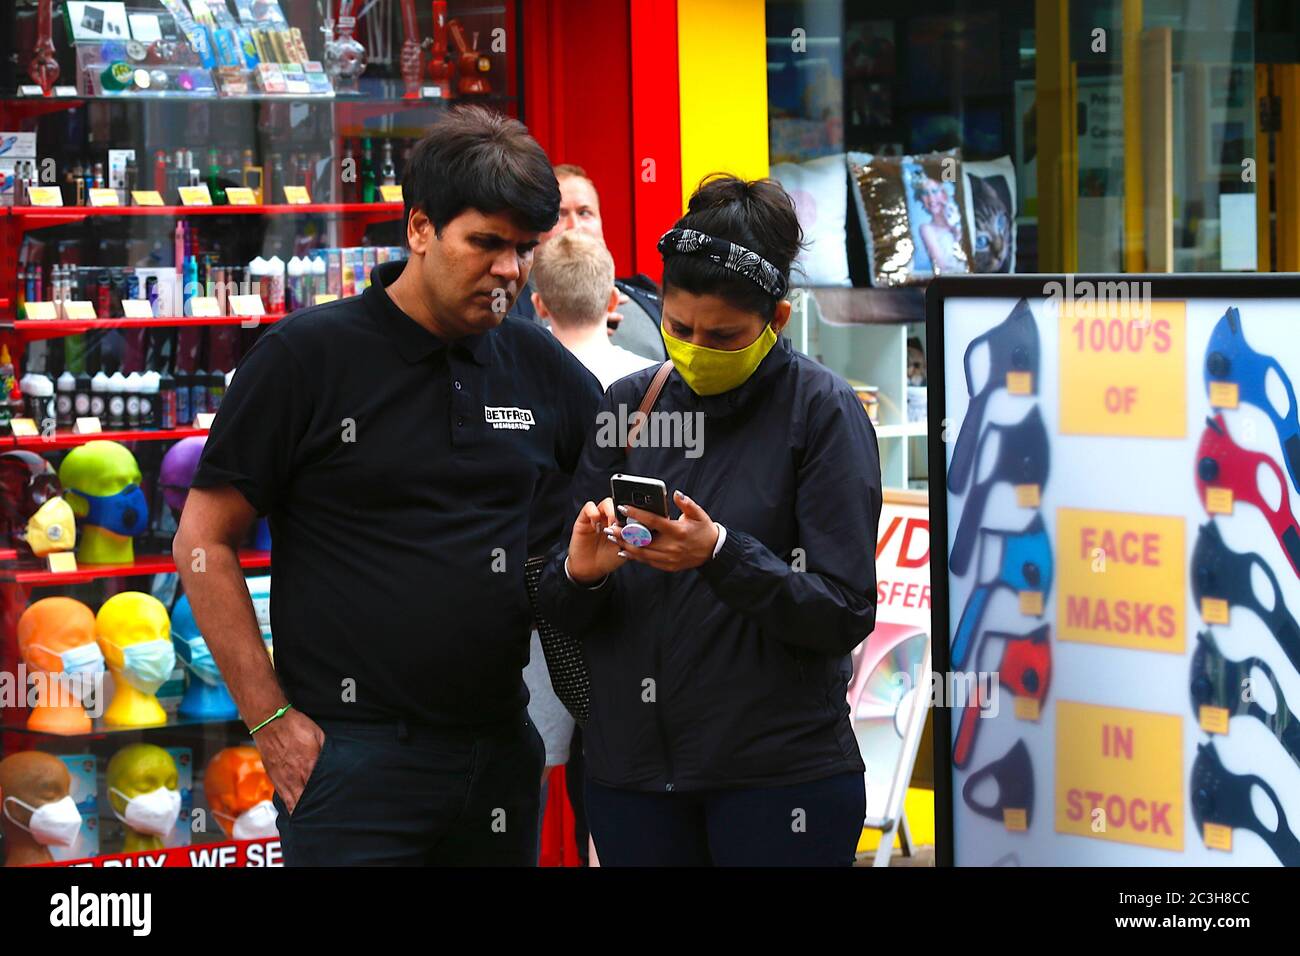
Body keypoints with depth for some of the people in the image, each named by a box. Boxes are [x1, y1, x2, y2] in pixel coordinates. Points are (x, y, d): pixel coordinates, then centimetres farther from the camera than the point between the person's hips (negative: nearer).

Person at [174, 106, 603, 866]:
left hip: (501, 749, 5)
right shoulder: (308, 356, -4)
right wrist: (271, 720, -8)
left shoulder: (541, 368, 7)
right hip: (353, 754, -4)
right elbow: (204, 543, -3)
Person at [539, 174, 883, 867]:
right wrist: (579, 571, -16)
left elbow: (845, 615, -12)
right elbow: (566, 615, 6)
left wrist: (720, 554, -25)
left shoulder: (821, 411, -5)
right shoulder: (626, 405, 6)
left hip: (781, 775, -4)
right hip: (630, 769, 4)